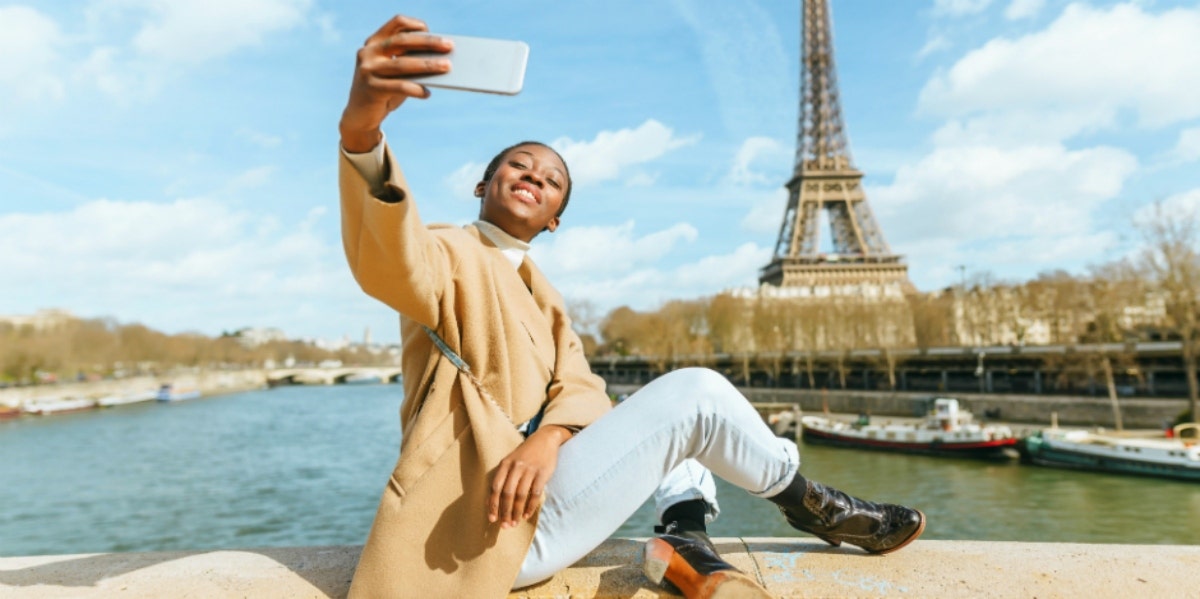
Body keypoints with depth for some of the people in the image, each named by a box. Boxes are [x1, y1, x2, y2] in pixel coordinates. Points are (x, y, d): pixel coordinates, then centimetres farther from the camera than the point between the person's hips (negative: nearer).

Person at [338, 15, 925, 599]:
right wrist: (361, 128, -51)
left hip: (536, 485, 8)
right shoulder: (454, 256, -5)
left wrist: (548, 437, -21)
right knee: (695, 392, -13)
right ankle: (807, 503, 11)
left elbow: (579, 387, 3)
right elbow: (390, 260, -31)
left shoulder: (535, 291, 18)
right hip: (493, 522, -8)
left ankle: (685, 539, -7)